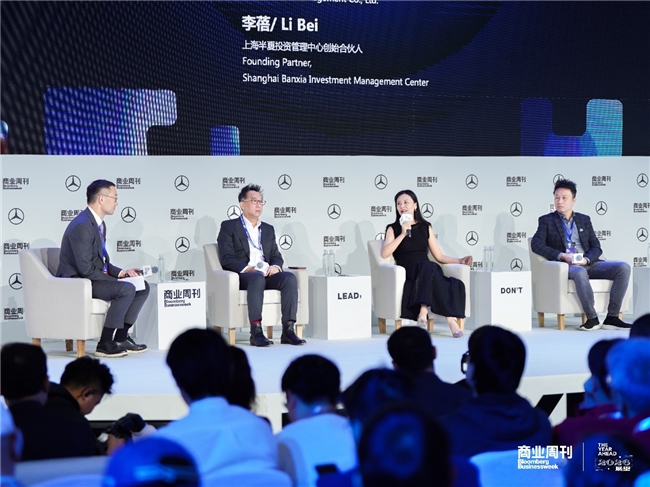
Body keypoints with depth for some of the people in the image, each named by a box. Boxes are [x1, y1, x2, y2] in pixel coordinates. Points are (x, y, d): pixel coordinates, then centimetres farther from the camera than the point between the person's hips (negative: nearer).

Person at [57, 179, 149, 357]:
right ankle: (104, 344, -18)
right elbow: (86, 269, -24)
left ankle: (121, 337, 4)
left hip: (95, 278, 10)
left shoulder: (99, 224, 12)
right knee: (127, 289, -27)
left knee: (143, 287, 3)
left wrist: (121, 272, 0)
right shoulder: (82, 226, -21)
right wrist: (118, 279, -18)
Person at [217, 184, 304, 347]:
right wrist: (248, 269, -19)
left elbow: (277, 256, 19)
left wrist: (275, 266, -7)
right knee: (258, 278, -40)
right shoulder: (229, 226, 9)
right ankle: (256, 332, -42)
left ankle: (288, 330, -32)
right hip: (242, 276, -5)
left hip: (266, 275, 5)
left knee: (290, 278, -27)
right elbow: (226, 258, -3)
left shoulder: (268, 229, 26)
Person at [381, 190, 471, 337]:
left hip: (426, 273, 3)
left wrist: (460, 261, 1)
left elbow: (440, 256, 17)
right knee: (427, 266, -36)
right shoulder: (393, 228, 11)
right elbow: (385, 254, -6)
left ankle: (423, 311, -43)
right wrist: (403, 234, -9)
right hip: (407, 273, -3)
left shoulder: (425, 227, 19)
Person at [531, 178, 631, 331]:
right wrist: (562, 256, -17)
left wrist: (586, 259, -10)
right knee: (580, 273, -40)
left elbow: (596, 247, 13)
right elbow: (536, 244, -5)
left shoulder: (584, 220, 21)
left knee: (623, 267, -20)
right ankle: (592, 318, -30)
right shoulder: (546, 220, 11)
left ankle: (612, 317, -21)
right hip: (565, 267, -4)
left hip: (589, 264, 4)